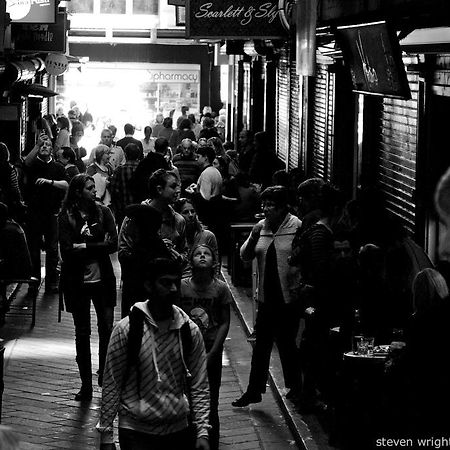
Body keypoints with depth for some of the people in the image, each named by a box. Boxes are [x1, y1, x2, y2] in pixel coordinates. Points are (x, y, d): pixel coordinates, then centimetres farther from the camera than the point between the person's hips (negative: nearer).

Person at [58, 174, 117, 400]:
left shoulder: (103, 212, -1)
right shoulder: (66, 217, -6)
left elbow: (113, 244, -10)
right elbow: (67, 251, -13)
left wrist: (83, 247, -15)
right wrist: (97, 247, -16)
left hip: (102, 279, 1)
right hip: (77, 281, -1)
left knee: (107, 329, 1)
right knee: (82, 333, 7)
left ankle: (105, 375, 21)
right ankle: (86, 384, 16)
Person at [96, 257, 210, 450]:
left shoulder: (190, 331, 1)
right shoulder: (125, 329, -8)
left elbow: (199, 387, 3)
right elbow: (111, 385, -5)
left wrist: (202, 432, -4)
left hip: (180, 431, 3)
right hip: (136, 432, -3)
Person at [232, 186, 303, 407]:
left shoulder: (297, 227, -10)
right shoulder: (261, 227, 6)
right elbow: (245, 256, 7)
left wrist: (299, 286, -16)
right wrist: (253, 238, -11)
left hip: (288, 297, -5)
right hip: (266, 296, 5)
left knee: (286, 343, 6)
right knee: (261, 344, 8)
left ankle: (295, 386, 25)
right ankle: (254, 390, 13)